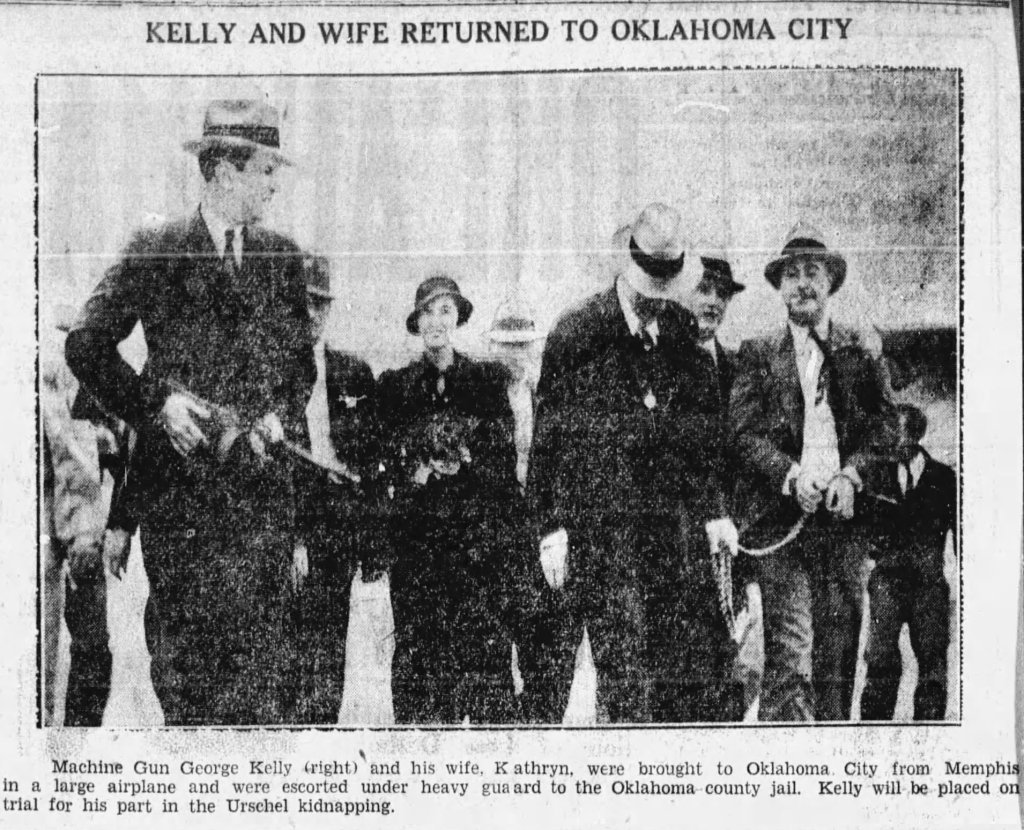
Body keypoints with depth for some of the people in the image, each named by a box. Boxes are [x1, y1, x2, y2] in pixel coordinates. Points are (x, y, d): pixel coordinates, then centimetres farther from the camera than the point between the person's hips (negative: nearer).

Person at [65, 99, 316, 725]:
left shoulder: (282, 258, 12)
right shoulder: (156, 252, 1)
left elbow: (302, 360, 18)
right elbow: (86, 346, -1)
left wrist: (281, 416, -1)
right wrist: (156, 402, -11)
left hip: (260, 479, 3)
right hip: (176, 480, -2)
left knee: (257, 652, -2)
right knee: (181, 647, 2)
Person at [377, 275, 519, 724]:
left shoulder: (488, 379, 9)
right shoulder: (394, 385, 11)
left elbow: (504, 465, 4)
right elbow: (383, 466, 8)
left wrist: (462, 468, -11)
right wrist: (416, 477, -10)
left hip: (479, 539, -1)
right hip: (414, 544, 1)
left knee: (485, 647, -7)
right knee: (417, 653, -3)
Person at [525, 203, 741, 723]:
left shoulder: (682, 333, 11)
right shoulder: (577, 333, -3)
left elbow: (704, 429, 18)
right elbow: (548, 439, -4)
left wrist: (713, 511, 10)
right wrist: (551, 527, -9)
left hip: (674, 523, 5)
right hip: (599, 520, -5)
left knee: (703, 654, 2)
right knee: (624, 661, -7)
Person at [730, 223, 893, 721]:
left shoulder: (862, 350, 14)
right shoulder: (758, 354, 10)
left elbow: (883, 426, 7)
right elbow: (743, 432, 1)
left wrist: (851, 476, -10)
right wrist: (791, 476, -15)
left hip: (843, 513, 2)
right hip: (780, 515, -2)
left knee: (838, 651, 3)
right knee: (790, 651, -11)